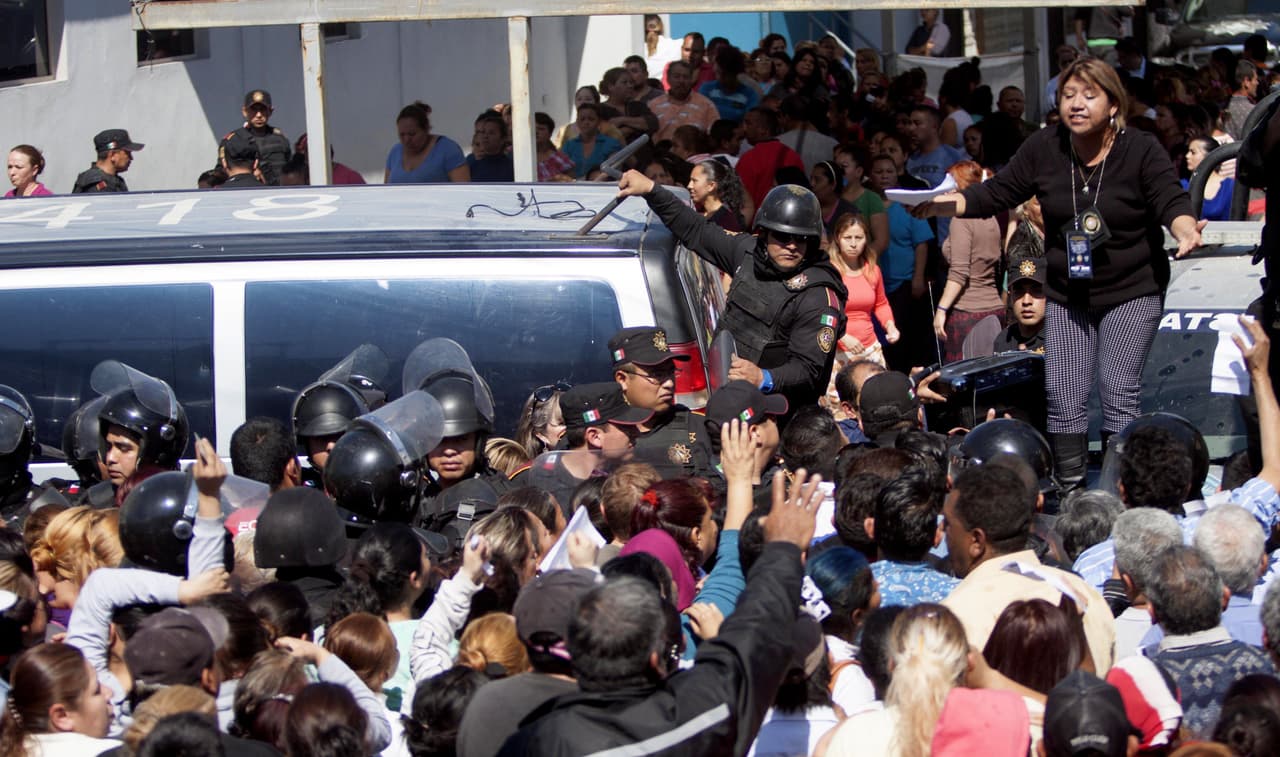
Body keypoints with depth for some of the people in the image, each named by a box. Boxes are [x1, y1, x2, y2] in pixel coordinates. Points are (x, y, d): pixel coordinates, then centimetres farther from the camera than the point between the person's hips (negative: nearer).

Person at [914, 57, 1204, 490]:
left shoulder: (1142, 151, -12)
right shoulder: (1044, 149, -2)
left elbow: (1171, 203, -21)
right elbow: (995, 194, -1)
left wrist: (1186, 229, -45)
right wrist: (942, 205, -17)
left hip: (1131, 292, -4)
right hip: (1066, 294, 4)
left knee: (1119, 392, -9)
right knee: (1063, 396, 0)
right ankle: (1070, 491, 9)